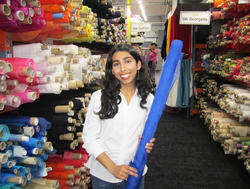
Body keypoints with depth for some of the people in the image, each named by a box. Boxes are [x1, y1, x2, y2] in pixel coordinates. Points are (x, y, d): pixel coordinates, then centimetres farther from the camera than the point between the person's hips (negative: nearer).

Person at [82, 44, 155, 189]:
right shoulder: (99, 97, -11)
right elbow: (89, 138, -10)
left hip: (134, 174, 2)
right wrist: (113, 168, -18)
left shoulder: (149, 100, -3)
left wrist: (146, 144, -12)